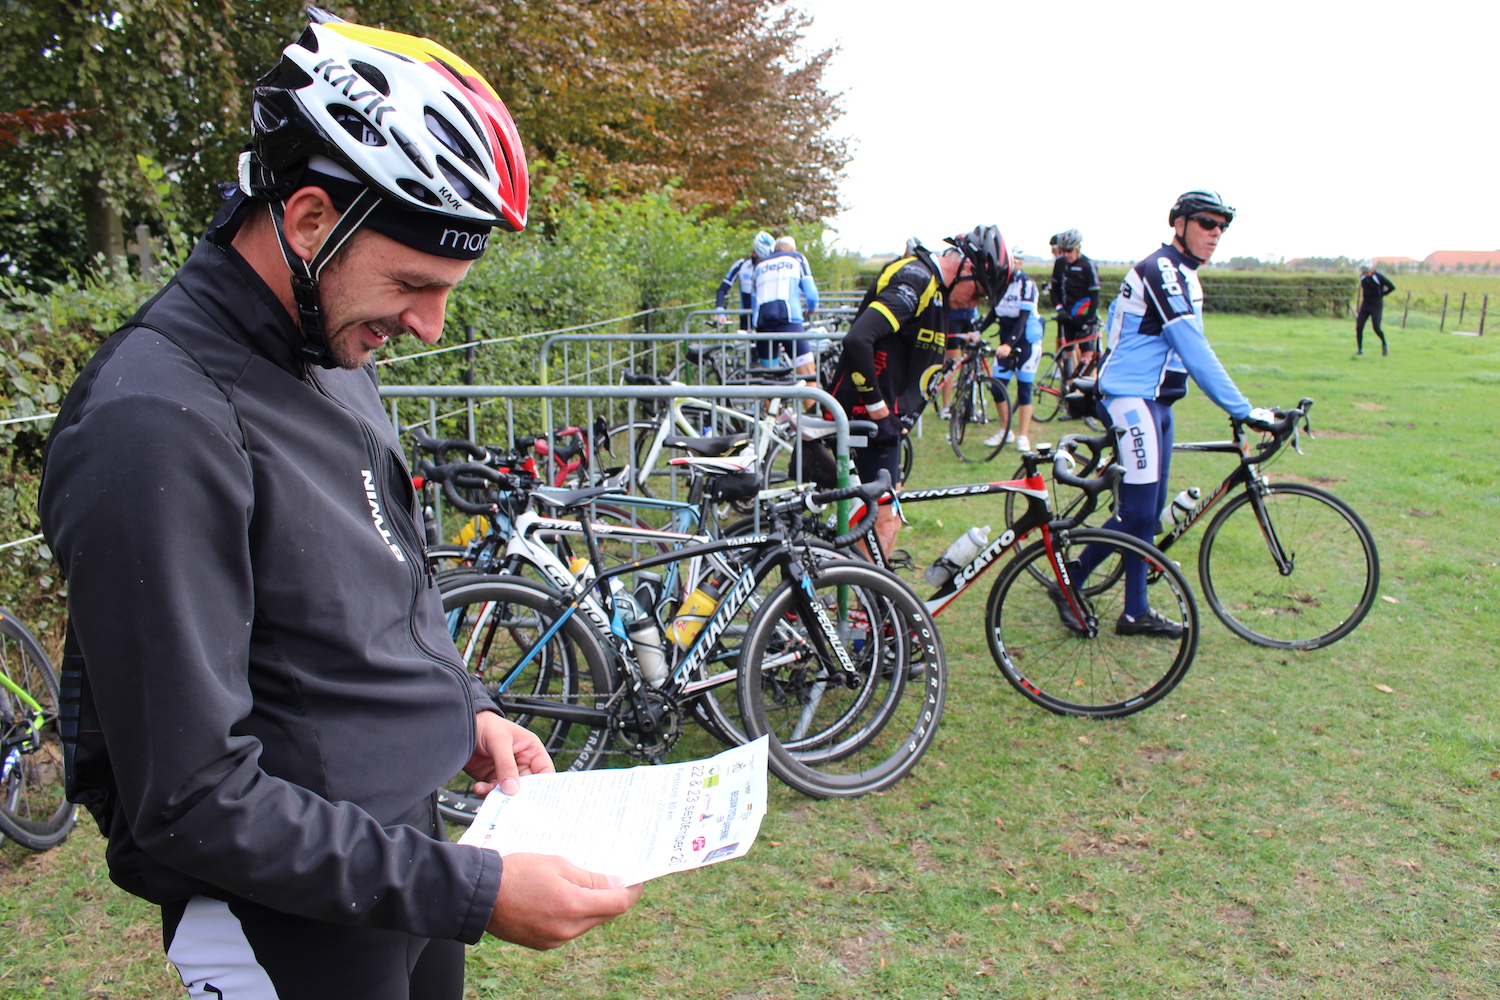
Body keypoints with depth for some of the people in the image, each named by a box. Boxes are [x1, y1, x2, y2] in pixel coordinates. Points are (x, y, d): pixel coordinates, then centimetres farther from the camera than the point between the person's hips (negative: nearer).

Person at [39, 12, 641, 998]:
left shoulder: (333, 353, 2)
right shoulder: (157, 425, -28)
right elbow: (193, 801, -26)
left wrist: (466, 709, 3)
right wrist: (474, 893, -25)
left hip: (404, 844, 8)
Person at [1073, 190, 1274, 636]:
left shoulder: (1183, 276, 16)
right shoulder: (1160, 270, -16)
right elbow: (1194, 351, -24)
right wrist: (1242, 410, -26)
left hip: (1155, 401, 10)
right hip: (1131, 399, -10)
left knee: (1149, 510, 10)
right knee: (1136, 512, -11)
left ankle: (1136, 613, 16)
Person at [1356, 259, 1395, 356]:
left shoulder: (1379, 277, -14)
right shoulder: (1363, 277, 4)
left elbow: (1392, 287, -9)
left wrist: (1381, 294, -3)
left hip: (1376, 306, -5)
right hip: (1365, 305, 5)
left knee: (1376, 328, -8)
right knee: (1359, 327, -5)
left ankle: (1384, 344, 19)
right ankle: (1359, 349, 4)